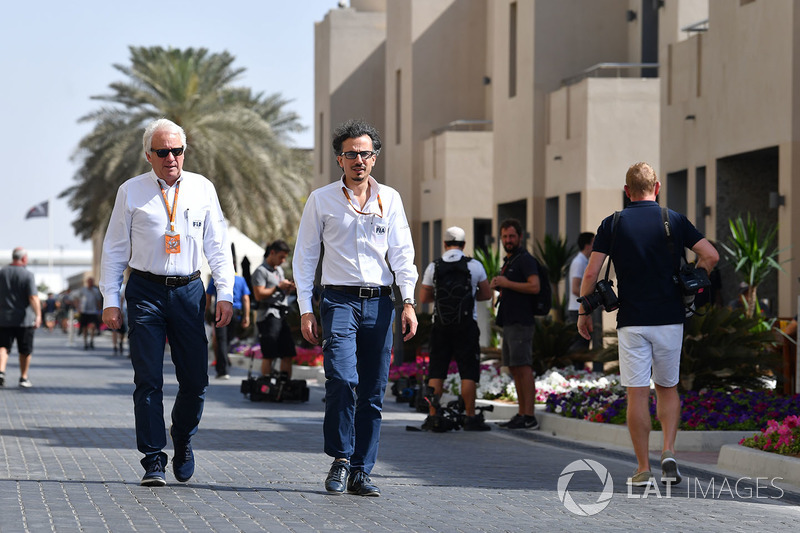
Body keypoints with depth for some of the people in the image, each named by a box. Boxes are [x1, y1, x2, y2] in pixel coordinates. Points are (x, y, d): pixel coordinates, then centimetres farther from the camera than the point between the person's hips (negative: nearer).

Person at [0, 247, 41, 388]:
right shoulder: (27, 275, -8)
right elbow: (33, 297, -18)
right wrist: (38, 315, -21)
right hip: (24, 319, -3)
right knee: (25, 350, 10)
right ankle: (24, 378, 17)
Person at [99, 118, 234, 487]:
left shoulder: (202, 189, 8)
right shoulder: (131, 192, 3)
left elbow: (218, 245, 11)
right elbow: (114, 248, 6)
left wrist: (224, 293, 2)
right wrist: (110, 301, 0)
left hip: (189, 290, 2)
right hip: (145, 291, -2)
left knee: (195, 380, 2)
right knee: (148, 380, -5)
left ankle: (183, 440, 28)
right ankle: (153, 461, -1)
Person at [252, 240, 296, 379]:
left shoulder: (279, 270, 22)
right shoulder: (261, 271, -5)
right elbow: (259, 295, -15)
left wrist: (289, 289, 9)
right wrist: (278, 287, -14)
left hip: (281, 315, 9)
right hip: (268, 315, -9)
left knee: (288, 353, 4)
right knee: (269, 355, -9)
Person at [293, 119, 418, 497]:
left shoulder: (389, 199, 11)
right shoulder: (322, 200, 5)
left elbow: (402, 253, 9)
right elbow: (305, 256, 7)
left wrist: (408, 302, -3)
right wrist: (305, 309, 0)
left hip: (379, 302, 2)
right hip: (339, 299, -2)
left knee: (373, 392, 1)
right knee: (342, 378, -21)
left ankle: (361, 472, 8)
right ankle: (340, 459, -7)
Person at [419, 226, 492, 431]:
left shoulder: (434, 267, 3)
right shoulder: (474, 266, -1)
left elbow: (424, 298, 8)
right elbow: (486, 294, 8)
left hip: (441, 324, 2)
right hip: (466, 324, -2)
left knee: (436, 372, 6)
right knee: (468, 372, -1)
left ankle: (433, 416, 3)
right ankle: (470, 418, -3)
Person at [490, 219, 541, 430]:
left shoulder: (525, 260, -9)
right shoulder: (508, 261, 22)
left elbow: (534, 286, -21)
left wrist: (507, 283, -15)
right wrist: (498, 286, 10)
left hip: (521, 322, -10)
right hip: (509, 322, 10)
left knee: (523, 367, -13)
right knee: (514, 368, 11)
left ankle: (529, 417, -16)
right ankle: (521, 414, 14)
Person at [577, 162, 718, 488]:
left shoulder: (612, 224, 0)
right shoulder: (675, 221, 2)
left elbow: (591, 272, -5)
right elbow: (711, 256, -5)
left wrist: (584, 312, 6)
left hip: (632, 322, -1)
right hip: (670, 319, 1)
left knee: (637, 394, 2)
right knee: (667, 388, 17)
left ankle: (643, 469, 3)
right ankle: (669, 453, 0)